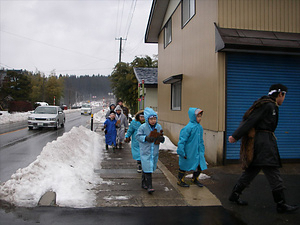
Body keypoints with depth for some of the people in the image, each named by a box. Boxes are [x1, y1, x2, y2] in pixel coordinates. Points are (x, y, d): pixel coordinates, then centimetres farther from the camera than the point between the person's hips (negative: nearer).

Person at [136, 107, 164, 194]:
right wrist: (146, 138, -22)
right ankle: (149, 186, 1)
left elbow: (161, 137, 11)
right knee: (147, 168, -7)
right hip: (145, 152, -4)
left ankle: (144, 183, 33)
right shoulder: (143, 127, -13)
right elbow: (137, 136, -6)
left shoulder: (159, 127, 1)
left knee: (145, 168, 17)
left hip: (155, 152, 4)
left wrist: (162, 138, -13)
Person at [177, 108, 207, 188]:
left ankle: (195, 179, 36)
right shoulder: (188, 127, -20)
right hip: (189, 153, -7)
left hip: (198, 152, 7)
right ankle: (180, 180, 29)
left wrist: (202, 150, 17)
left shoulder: (200, 127, 3)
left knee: (200, 165, 11)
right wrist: (182, 152, -18)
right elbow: (182, 140, -18)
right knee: (184, 166, 9)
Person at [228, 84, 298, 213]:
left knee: (252, 169, 12)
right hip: (264, 141, -11)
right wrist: (235, 136, -18)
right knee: (273, 173, -3)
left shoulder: (269, 105, 20)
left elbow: (249, 121, 15)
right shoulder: (269, 105, -12)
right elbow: (250, 121, -17)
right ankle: (281, 205, 6)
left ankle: (234, 195, 18)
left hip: (263, 142, 11)